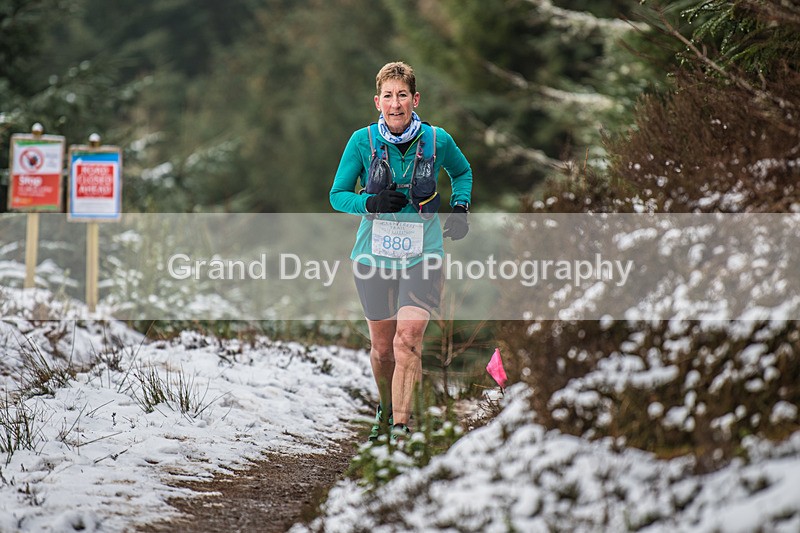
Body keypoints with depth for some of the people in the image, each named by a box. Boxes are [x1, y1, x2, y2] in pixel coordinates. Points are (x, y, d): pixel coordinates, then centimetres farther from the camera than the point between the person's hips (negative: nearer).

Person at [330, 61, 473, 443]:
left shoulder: (437, 140, -3)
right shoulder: (362, 141, -5)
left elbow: (462, 172, 20)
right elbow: (337, 195, 2)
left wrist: (460, 207, 2)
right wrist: (371, 203, -17)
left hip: (422, 256, -1)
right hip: (373, 256, 1)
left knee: (408, 341, -18)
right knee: (382, 347, 12)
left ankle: (401, 425, -18)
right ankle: (386, 408, 39)